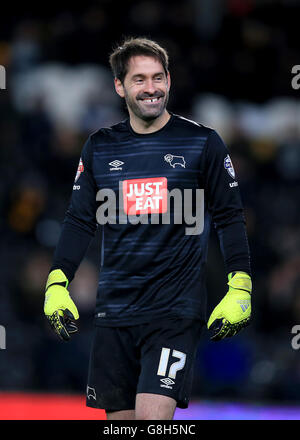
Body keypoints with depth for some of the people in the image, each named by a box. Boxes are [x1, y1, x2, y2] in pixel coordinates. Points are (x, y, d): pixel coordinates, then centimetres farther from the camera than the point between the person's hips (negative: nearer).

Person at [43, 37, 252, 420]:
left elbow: (229, 217, 3)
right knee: (119, 418, 7)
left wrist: (240, 288, -4)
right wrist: (57, 284, 2)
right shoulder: (100, 147, 9)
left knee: (152, 416, -18)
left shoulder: (202, 142, 1)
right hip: (114, 311, 4)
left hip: (176, 310, -4)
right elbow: (80, 220, 13)